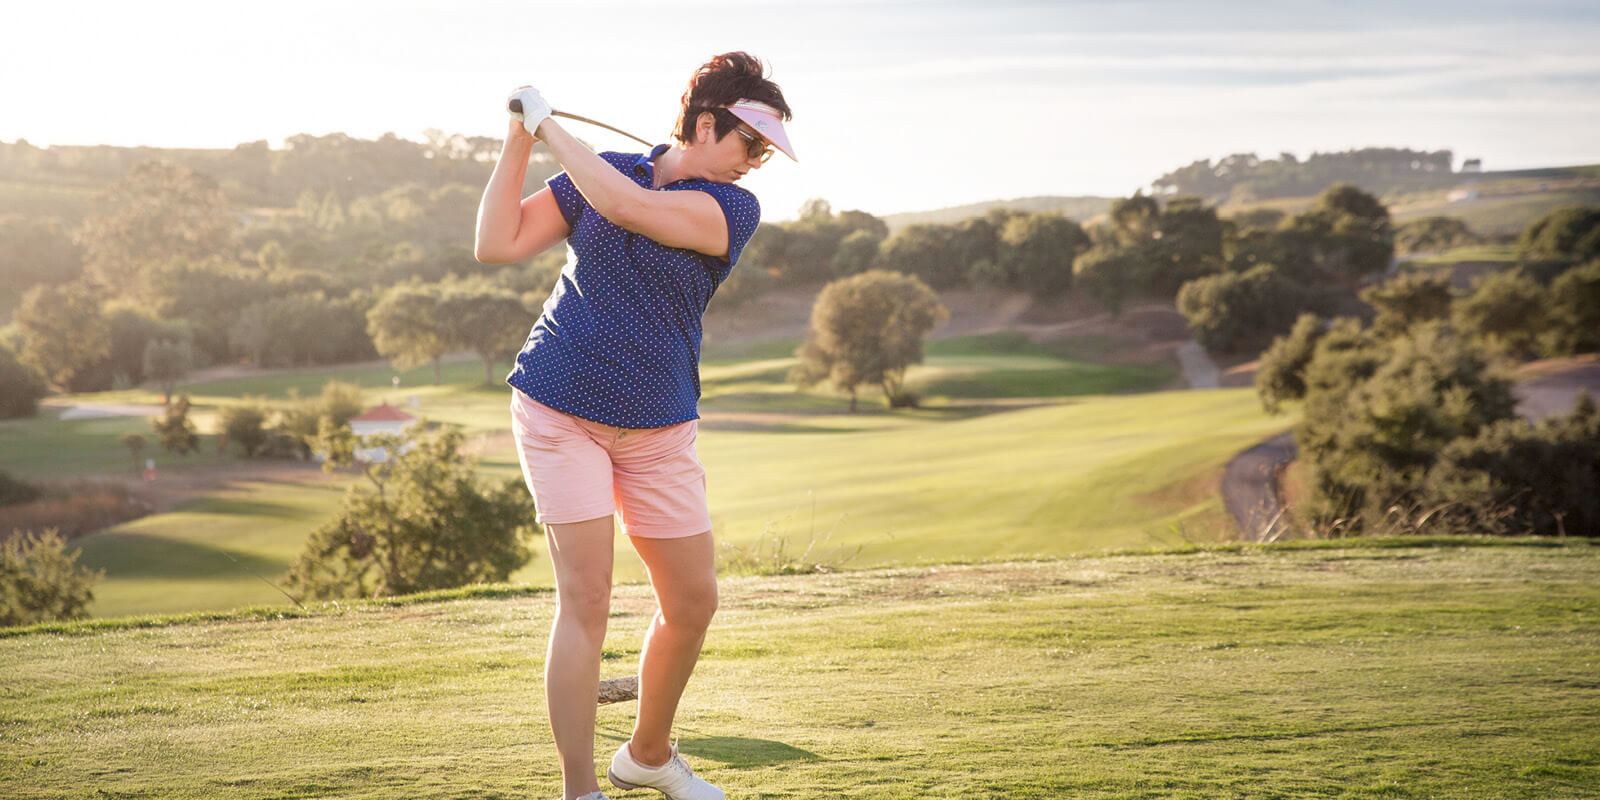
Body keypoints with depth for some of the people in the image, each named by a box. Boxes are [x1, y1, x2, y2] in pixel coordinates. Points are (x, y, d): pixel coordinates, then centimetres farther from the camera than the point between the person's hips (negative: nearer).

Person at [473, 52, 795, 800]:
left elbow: (626, 207, -18)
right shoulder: (602, 170, 3)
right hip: (559, 409, -2)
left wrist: (550, 125, -10)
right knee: (585, 599, -12)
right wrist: (520, 140, -6)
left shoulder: (735, 209, -2)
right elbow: (498, 243, -1)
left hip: (659, 429, 2)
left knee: (693, 600, 6)